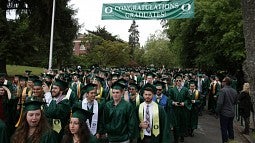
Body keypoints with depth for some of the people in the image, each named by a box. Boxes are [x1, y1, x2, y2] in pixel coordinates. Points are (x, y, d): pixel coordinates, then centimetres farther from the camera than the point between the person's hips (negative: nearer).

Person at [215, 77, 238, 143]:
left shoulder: (222, 90, -19)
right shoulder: (234, 91, 3)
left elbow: (220, 102, -22)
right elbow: (235, 102, 14)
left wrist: (218, 111, -10)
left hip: (224, 113, -7)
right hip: (232, 113, 7)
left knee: (224, 129, 4)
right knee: (230, 128, 18)